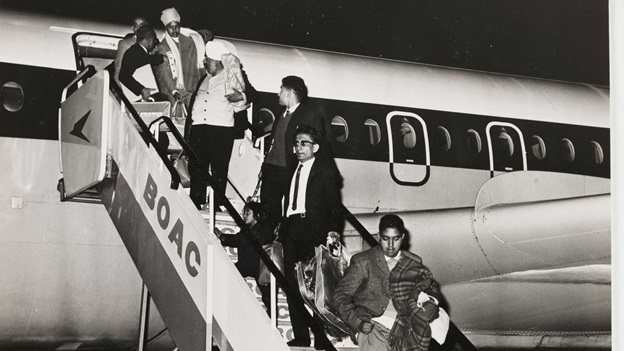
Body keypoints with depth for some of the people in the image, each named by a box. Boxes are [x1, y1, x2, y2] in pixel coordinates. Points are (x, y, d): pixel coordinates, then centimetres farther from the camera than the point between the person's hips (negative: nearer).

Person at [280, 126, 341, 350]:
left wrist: (333, 229, -13)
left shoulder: (326, 172, 0)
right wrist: (282, 226, 6)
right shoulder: (292, 170, 17)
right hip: (291, 228, 6)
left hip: (312, 230, -6)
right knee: (292, 284, 4)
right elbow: (288, 201, 16)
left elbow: (333, 205, -2)